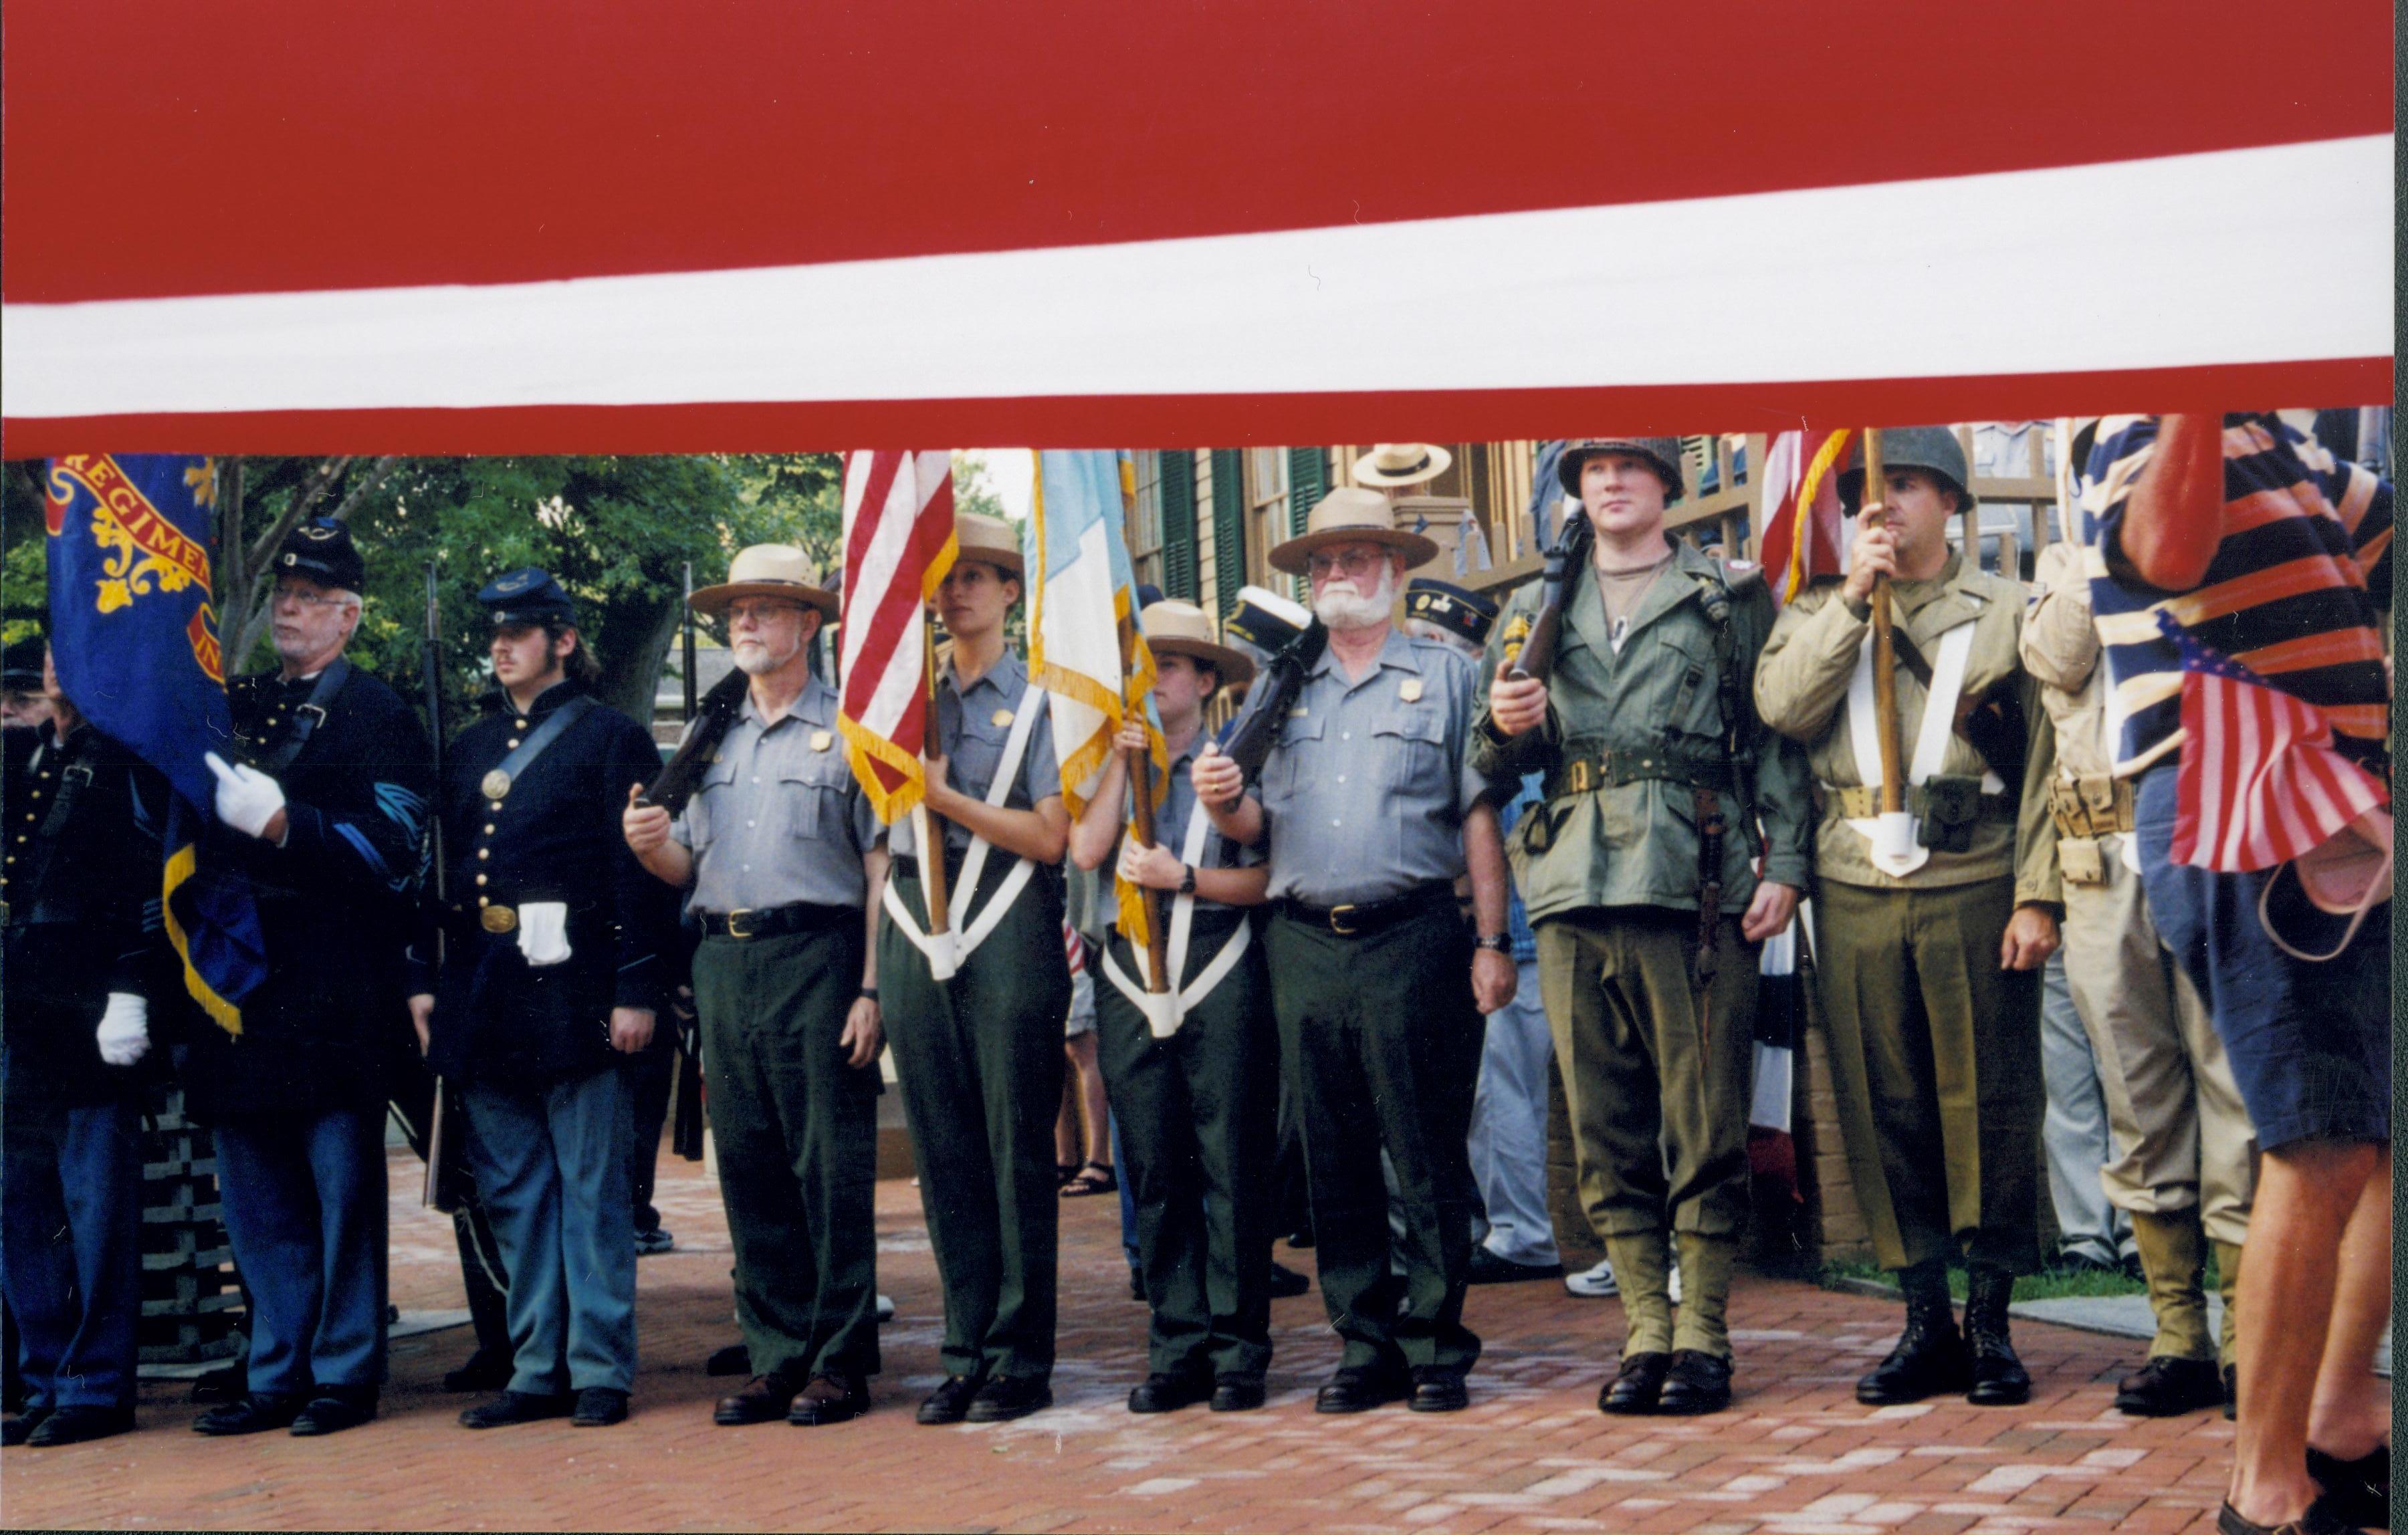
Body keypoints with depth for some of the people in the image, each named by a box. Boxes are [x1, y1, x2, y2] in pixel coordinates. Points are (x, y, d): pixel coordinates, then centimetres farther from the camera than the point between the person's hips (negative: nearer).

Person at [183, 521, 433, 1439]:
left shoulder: (377, 716, -1)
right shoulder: (234, 708, 18)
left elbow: (389, 852, -11)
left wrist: (283, 824, -21)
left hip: (334, 1000, -6)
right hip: (242, 989, 6)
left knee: (342, 1189, 0)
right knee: (256, 1197, 10)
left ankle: (345, 1375, 8)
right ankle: (276, 1376, 18)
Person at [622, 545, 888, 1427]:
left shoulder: (848, 729, 1)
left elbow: (881, 871, -4)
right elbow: (691, 868, 19)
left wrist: (871, 990, -12)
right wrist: (651, 847, -4)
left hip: (815, 957, -6)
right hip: (723, 964, 6)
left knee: (830, 1165, -4)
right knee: (749, 1168, 7)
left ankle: (841, 1361, 2)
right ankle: (776, 1356, 14)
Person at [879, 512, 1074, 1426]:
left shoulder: (1038, 701, 3)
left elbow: (1049, 837, -5)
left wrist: (947, 798, -10)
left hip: (1008, 930, -4)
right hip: (916, 929, 4)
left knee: (1016, 1148, -2)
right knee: (943, 1152, 5)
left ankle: (1022, 1361, 4)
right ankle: (966, 1353, 12)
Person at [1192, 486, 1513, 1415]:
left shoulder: (1443, 676, 9)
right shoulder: (1278, 689, 18)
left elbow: (1478, 815, 4)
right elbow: (1258, 828, 15)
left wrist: (1492, 940, -4)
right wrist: (1226, 806, -8)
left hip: (1412, 938, -3)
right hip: (1303, 945, 3)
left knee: (1428, 1155, -2)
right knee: (1334, 1158, 5)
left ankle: (1436, 1346, 5)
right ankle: (1367, 1347, 12)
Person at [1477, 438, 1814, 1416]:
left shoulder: (1732, 600, 9)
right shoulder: (1535, 612, 19)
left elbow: (1777, 738, 4)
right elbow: (1497, 765, 20)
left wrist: (1785, 863, -6)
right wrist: (1506, 728, -3)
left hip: (1697, 886, -3)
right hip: (1574, 893, 3)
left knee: (1705, 1125, -2)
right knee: (1606, 1132, 4)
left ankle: (1703, 1335, 5)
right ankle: (1645, 1330, 11)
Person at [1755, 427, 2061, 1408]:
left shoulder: (2007, 612, 6)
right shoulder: (1823, 611, 15)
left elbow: (2047, 761, 1)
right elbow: (1781, 706, -4)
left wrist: (2036, 895, -7)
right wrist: (1854, 594, -8)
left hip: (1974, 888, -2)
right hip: (1855, 893, 3)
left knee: (1988, 1105, 0)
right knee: (1884, 1108, 4)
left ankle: (1991, 1322, 10)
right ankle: (1926, 1320, 13)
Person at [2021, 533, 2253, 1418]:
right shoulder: (2065, 561, 19)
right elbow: (2058, 656, -1)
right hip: (2105, 870, 2)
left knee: (2232, 1089, -6)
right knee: (2139, 1107, 4)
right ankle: (2179, 1338, 11)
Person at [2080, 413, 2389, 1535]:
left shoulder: (2294, 458, 21)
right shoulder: (2146, 437, -7)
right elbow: (2166, 550, -31)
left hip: (2334, 817, 10)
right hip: (2239, 821, -10)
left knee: (2380, 1140, 15)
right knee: (2323, 1158, -12)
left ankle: (2342, 1417, 28)